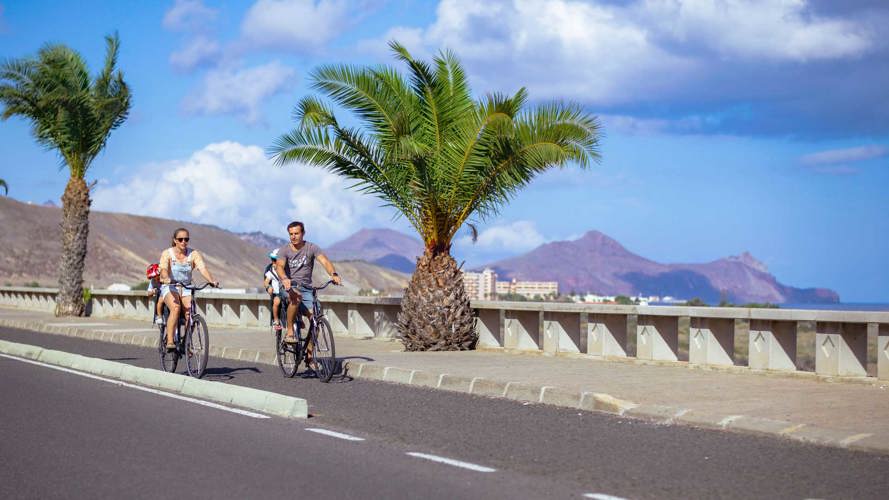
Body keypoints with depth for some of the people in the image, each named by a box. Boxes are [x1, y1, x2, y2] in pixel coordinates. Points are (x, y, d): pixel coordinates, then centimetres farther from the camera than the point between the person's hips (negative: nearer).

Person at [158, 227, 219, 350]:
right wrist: (166, 278, -48)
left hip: (186, 288, 3)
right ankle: (170, 341, -33)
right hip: (170, 287, -3)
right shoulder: (167, 253, -7)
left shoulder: (194, 254, -2)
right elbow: (163, 269, -24)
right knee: (175, 308, -32)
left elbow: (203, 268, -17)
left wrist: (212, 281, -36)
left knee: (190, 312, -21)